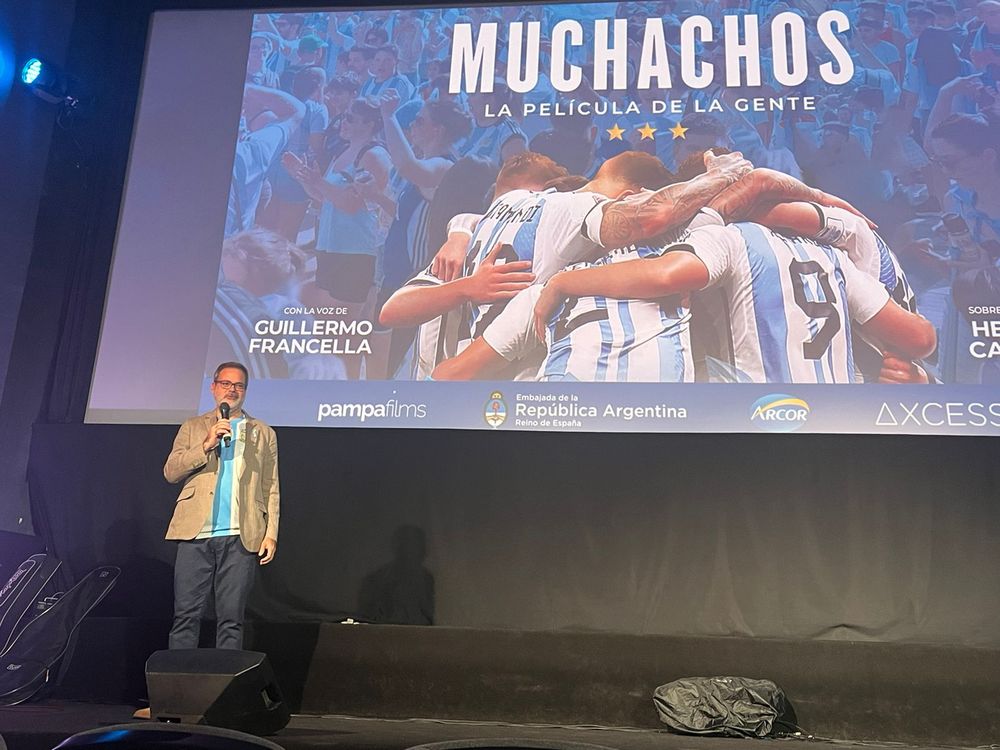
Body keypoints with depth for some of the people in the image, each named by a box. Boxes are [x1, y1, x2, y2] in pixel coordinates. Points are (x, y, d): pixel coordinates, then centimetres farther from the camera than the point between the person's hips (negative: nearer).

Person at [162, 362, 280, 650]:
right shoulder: (192, 428, 16)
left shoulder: (263, 434, 15)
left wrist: (271, 534, 0)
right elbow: (171, 472, 4)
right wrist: (206, 445, -10)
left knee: (231, 620, 2)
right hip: (195, 533, 0)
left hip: (241, 537, 0)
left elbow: (271, 490, 10)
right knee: (185, 616, 0)